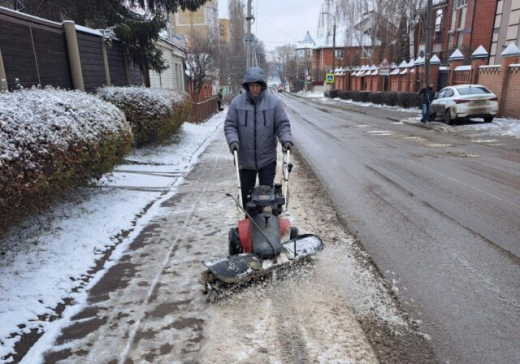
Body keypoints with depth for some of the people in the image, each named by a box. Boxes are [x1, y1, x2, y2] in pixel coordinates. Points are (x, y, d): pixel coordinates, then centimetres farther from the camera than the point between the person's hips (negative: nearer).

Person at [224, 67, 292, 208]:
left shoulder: (273, 101, -4)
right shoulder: (237, 102, -4)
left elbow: (283, 124, -1)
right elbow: (230, 125, -1)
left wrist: (286, 139, -19)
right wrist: (233, 140, -20)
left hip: (267, 158, -1)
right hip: (245, 158, 1)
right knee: (246, 194, 13)